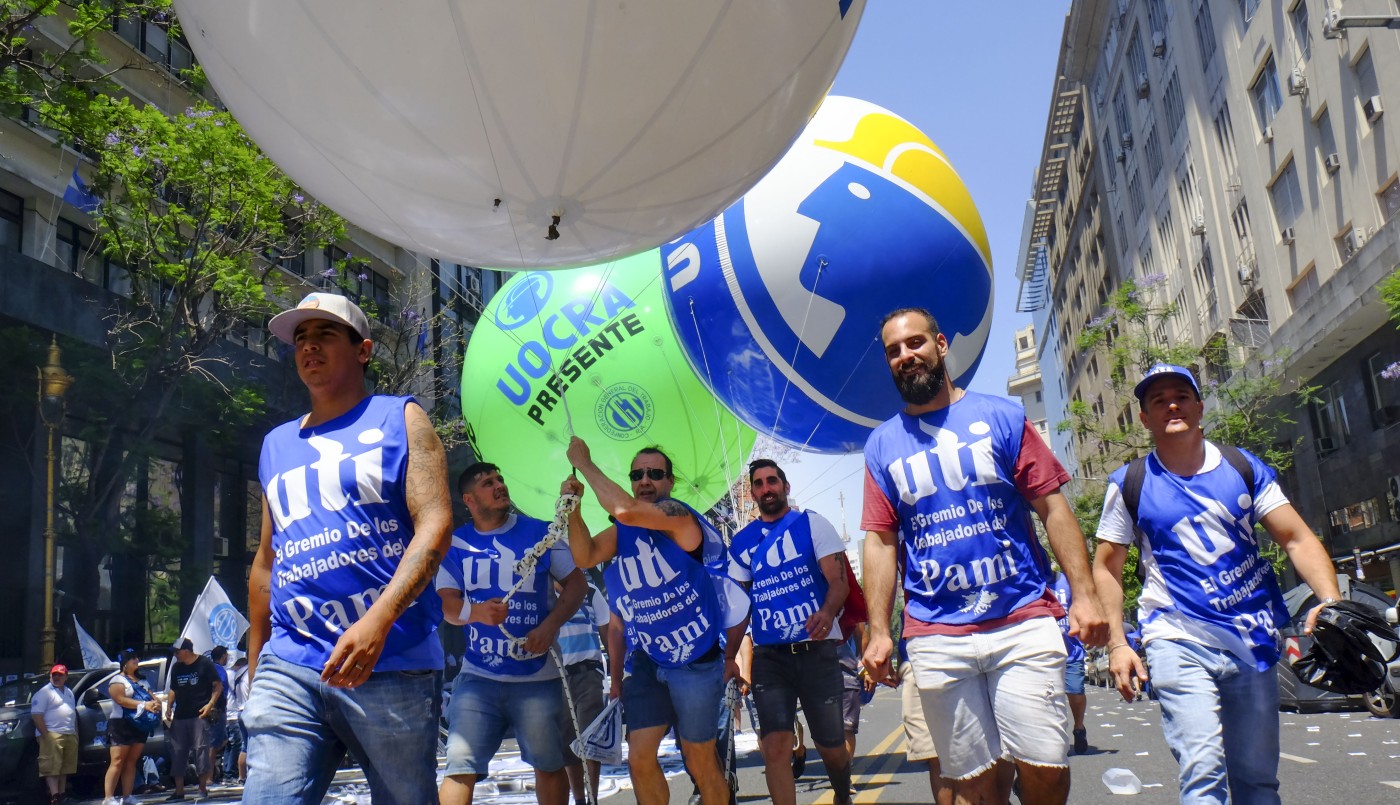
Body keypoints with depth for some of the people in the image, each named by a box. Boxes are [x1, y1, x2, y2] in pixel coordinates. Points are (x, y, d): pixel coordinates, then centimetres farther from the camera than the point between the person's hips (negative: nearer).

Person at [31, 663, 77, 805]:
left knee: (65, 767, 12)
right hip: (52, 735, -8)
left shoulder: (69, 692, 19)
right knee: (52, 767, -12)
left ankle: (63, 793, 20)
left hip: (70, 735, 8)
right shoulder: (44, 692, -6)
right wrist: (45, 735, -19)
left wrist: (75, 732, 17)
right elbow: (36, 715, -13)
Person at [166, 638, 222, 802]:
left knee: (201, 749, -5)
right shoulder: (176, 667, 14)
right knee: (178, 752, 4)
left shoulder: (205, 663, -3)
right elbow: (173, 690, 21)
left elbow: (218, 685, -3)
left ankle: (203, 788, 5)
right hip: (180, 717, 6)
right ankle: (179, 792, 9)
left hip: (199, 715, -6)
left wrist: (210, 704, -14)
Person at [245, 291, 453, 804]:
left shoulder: (400, 419, 5)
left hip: (391, 664, -3)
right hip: (289, 667, 4)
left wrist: (378, 621, -21)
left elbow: (436, 524, -8)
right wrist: (255, 667, 20)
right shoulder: (277, 444, 20)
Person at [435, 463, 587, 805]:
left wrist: (551, 625, -12)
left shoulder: (539, 532, 3)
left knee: (549, 764, 11)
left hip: (538, 675, 0)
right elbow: (446, 604, 0)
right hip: (478, 676, 0)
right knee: (461, 766, -8)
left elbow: (577, 583, 4)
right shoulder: (456, 544, 5)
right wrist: (476, 612, -23)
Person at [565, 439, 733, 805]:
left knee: (699, 760, 7)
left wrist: (585, 464, -21)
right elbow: (585, 557, -7)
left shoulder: (679, 515, -14)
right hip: (647, 660, 6)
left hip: (694, 659, -6)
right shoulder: (622, 531, 7)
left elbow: (627, 511, -31)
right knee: (640, 758, 2)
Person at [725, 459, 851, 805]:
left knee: (831, 747, 10)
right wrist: (729, 657, 3)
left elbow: (838, 581, -7)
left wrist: (828, 612, -29)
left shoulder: (812, 523, 1)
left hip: (816, 650, -2)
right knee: (775, 747, -11)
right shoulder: (741, 542, 10)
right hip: (768, 656, 2)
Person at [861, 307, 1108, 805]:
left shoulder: (1001, 417, 6)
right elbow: (881, 541, 9)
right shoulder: (882, 445, 11)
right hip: (937, 638, 1)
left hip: (1023, 624, -1)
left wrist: (1084, 594, -7)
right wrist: (878, 632, 0)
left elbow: (1053, 508, 3)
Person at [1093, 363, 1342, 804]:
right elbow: (1106, 567, 5)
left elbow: (1297, 539, 2)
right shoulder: (1129, 484, 1)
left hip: (1252, 639, 3)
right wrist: (1117, 644, -3)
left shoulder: (1243, 467, 6)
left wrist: (1331, 600, -15)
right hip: (1179, 641, -3)